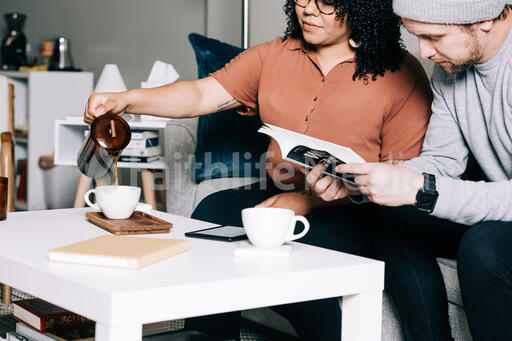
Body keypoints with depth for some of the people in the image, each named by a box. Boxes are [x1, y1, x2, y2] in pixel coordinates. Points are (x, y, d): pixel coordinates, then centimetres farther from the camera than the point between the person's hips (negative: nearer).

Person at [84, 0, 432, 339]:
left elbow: (400, 175, -8)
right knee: (214, 211, -20)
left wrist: (309, 201, -16)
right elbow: (202, 94, 3)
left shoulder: (401, 74, -4)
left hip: (352, 211, -4)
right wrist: (128, 100, -16)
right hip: (276, 195, 5)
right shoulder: (273, 57, 11)